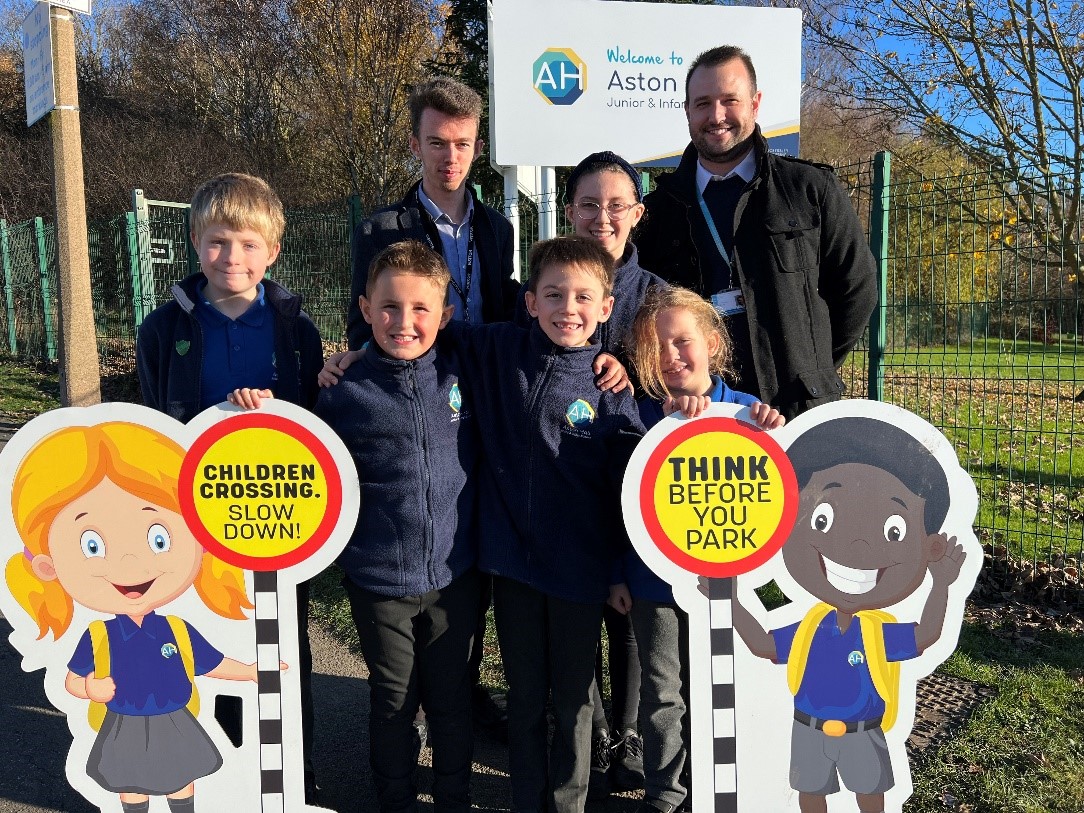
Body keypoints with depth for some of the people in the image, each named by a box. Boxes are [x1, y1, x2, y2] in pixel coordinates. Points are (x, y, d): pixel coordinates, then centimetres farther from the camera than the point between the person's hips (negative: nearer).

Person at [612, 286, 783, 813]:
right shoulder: (644, 414, -6)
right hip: (653, 578, 0)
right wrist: (618, 575, -3)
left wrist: (772, 434, -23)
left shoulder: (745, 411, -6)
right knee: (662, 693, 12)